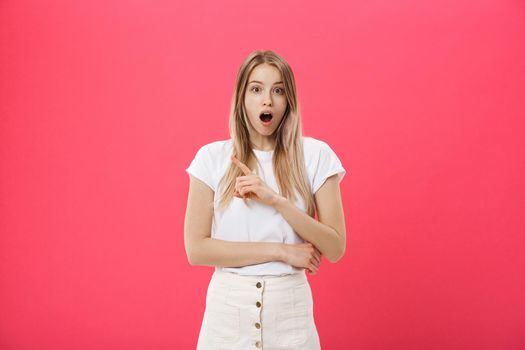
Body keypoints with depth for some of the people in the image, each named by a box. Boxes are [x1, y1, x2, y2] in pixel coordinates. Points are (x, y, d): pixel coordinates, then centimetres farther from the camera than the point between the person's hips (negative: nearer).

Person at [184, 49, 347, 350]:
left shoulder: (316, 155, -5)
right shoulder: (212, 157, -4)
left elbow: (335, 249, -8)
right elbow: (196, 249, -8)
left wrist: (277, 200, -20)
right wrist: (281, 251, -13)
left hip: (290, 310, 0)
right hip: (227, 309, 1)